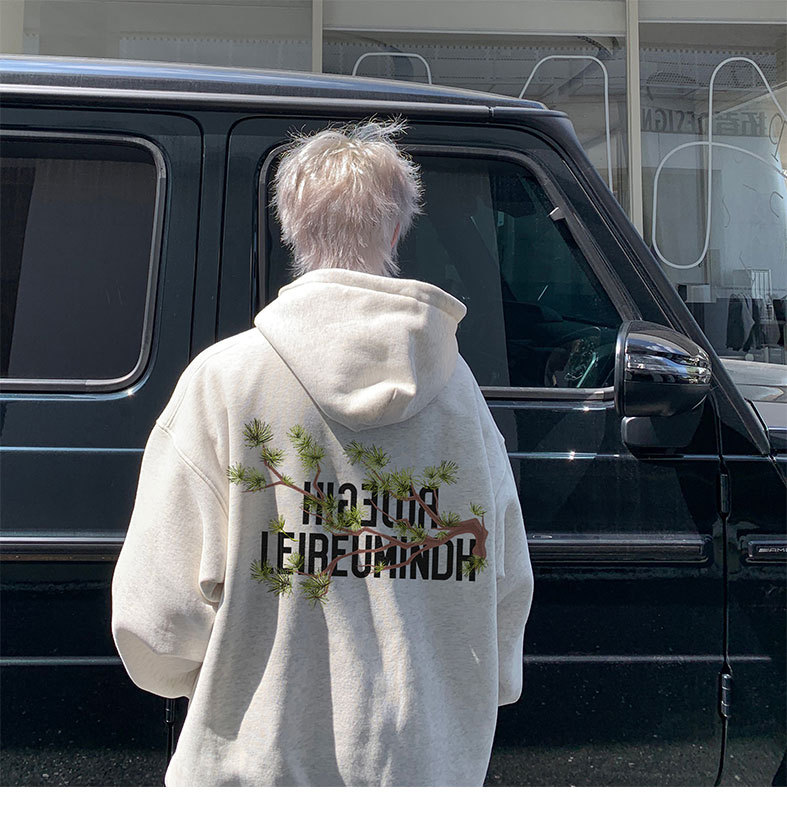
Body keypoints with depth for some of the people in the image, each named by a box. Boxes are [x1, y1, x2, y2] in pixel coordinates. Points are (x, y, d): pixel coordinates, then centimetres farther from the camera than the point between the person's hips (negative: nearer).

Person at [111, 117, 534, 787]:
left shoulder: (222, 379, -11)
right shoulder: (459, 386, -1)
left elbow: (156, 619, -11)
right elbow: (507, 595, 6)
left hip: (261, 764, -2)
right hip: (435, 768, 3)